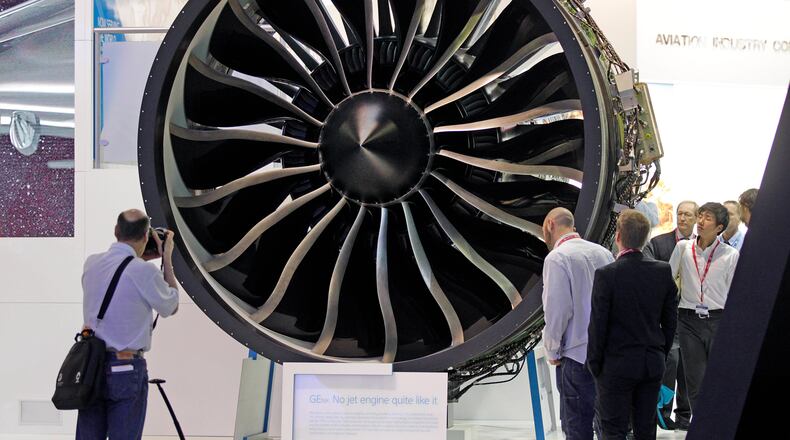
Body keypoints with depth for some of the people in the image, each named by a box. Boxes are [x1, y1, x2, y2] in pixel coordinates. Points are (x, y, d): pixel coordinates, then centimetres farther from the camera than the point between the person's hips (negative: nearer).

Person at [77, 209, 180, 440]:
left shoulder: (91, 263, 4)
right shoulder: (144, 271, -13)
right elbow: (170, 307, 4)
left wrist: (142, 258, 25)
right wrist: (167, 260, 11)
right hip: (126, 367, -5)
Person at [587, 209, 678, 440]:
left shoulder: (606, 274, -17)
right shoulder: (663, 271, -3)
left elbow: (598, 325, -13)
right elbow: (670, 320, 6)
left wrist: (595, 365, -1)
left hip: (617, 366, -4)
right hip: (653, 365, 5)